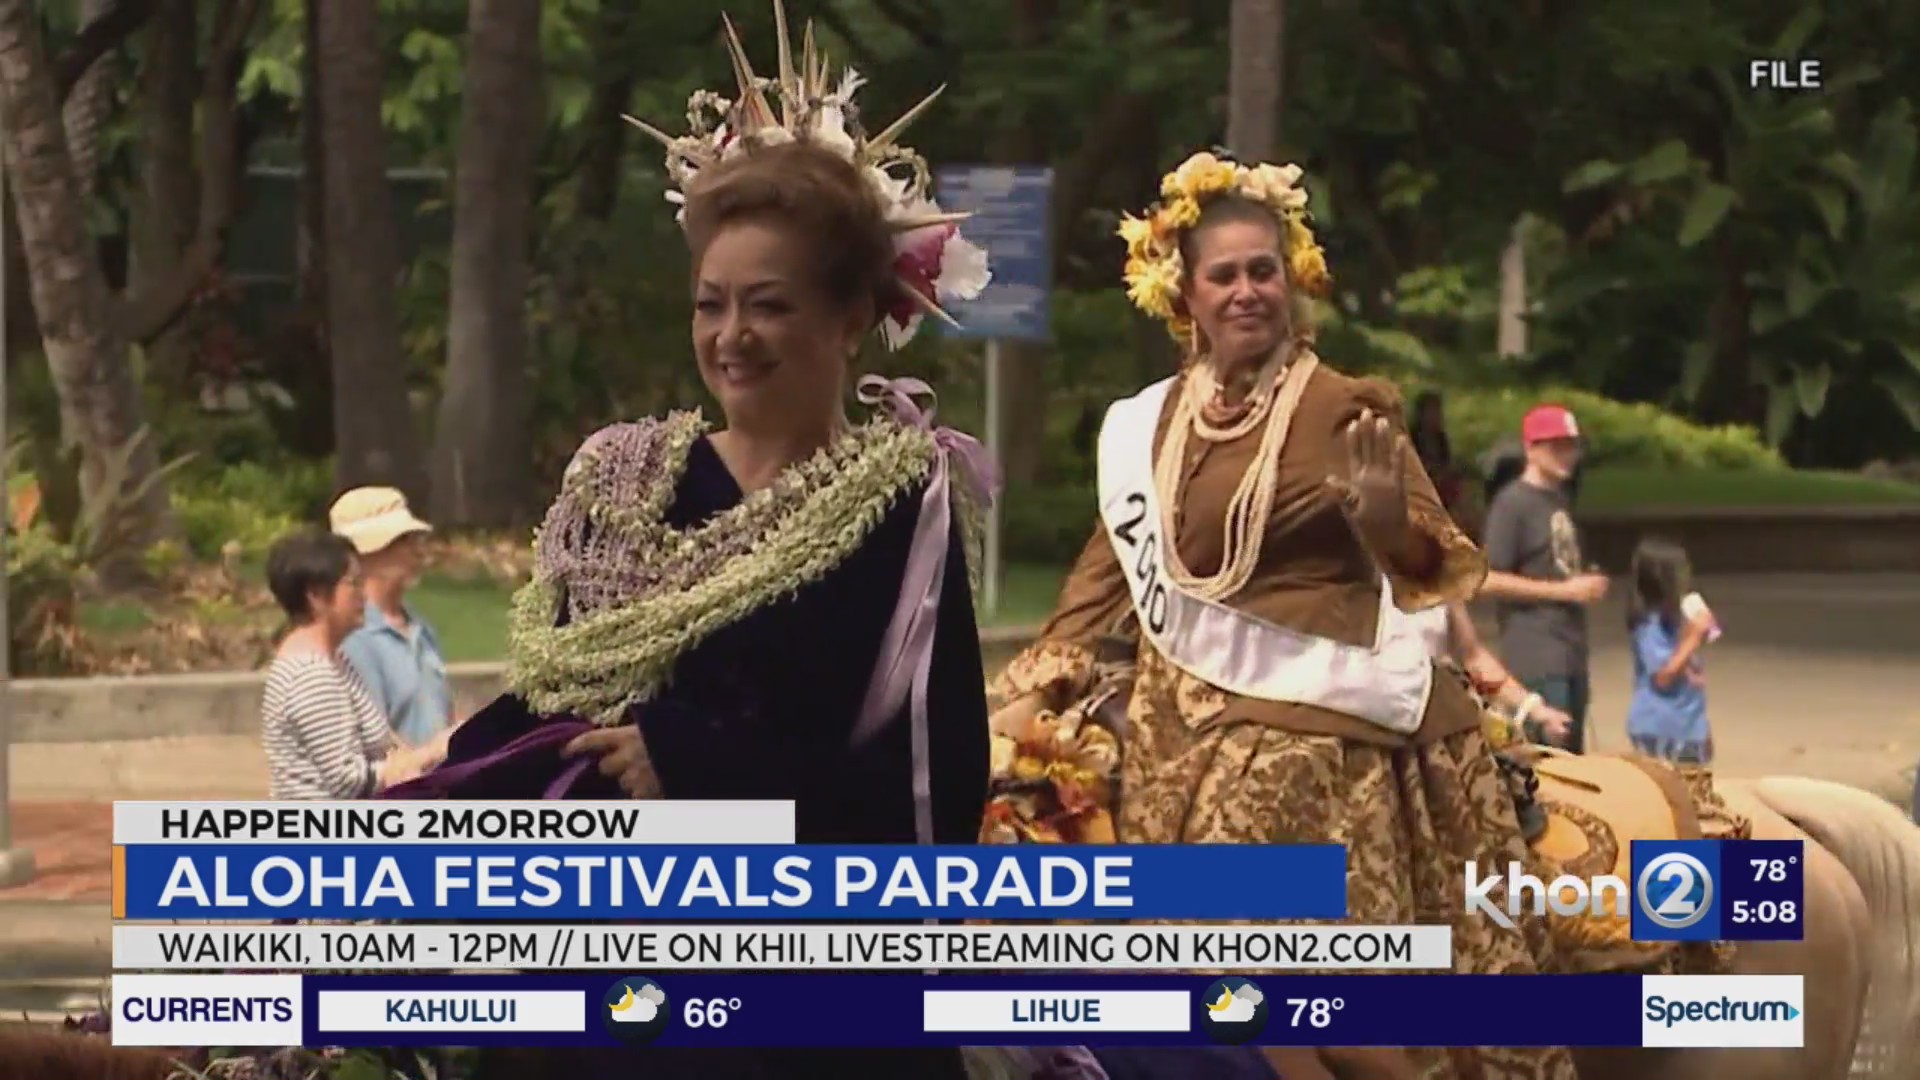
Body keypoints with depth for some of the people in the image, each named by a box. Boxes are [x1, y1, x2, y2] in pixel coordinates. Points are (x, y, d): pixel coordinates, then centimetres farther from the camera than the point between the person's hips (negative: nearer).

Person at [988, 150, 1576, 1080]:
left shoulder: (1342, 409, -6)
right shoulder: (1147, 426, 9)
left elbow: (1429, 566, -10)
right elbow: (1113, 562, 18)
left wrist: (1383, 507, -31)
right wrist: (1037, 685, 12)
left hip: (1313, 720, -5)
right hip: (1182, 730, 5)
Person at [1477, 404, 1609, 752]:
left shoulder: (1559, 500, 17)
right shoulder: (1512, 503, -10)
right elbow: (1490, 580, -16)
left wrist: (1587, 585, 11)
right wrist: (1564, 591, -15)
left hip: (1571, 650, 9)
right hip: (1536, 655, -9)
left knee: (1571, 756, 12)